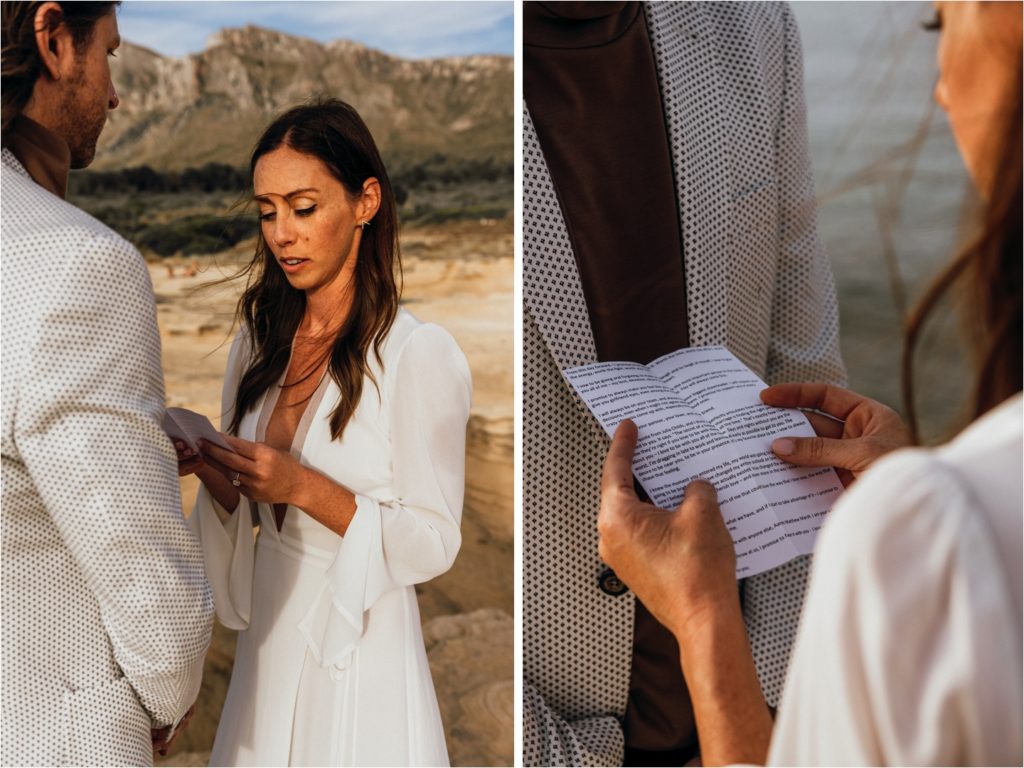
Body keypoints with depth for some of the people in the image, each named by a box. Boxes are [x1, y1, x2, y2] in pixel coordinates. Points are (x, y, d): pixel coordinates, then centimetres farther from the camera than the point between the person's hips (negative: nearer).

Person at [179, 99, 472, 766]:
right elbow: (244, 506, 10)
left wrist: (305, 488, -25)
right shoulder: (260, 346, 4)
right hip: (269, 635, 6)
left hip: (361, 643, -5)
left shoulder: (421, 354, -16)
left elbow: (433, 546, -16)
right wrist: (210, 468, -10)